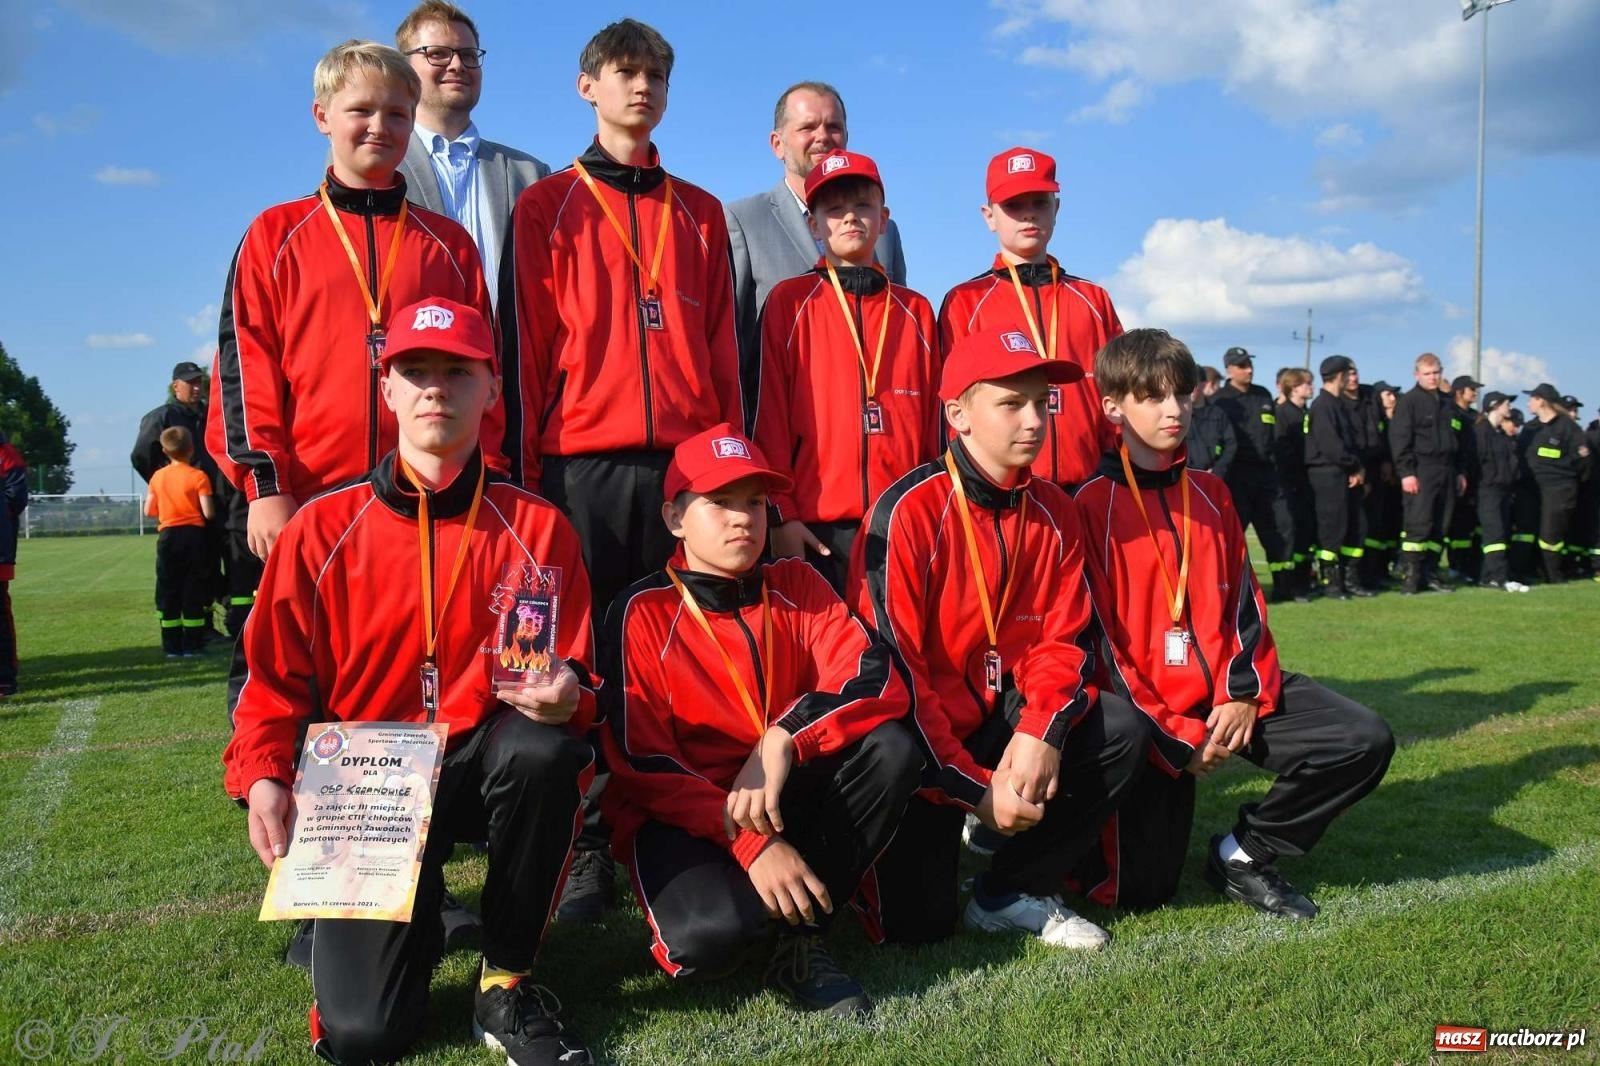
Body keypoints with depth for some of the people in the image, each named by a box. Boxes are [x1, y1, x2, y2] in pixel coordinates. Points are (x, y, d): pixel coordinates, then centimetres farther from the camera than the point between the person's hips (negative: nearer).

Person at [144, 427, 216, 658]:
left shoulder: (157, 477, 4)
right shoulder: (198, 476, -8)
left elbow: (149, 511, 9)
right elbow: (208, 513, -13)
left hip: (167, 537, 3)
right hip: (193, 535, -3)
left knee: (168, 591, 8)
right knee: (194, 591, 2)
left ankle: (172, 645, 8)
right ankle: (192, 644, 2)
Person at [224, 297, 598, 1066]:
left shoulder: (538, 528, -1)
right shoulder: (320, 532, 0)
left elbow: (575, 675, 1)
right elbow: (275, 684, 5)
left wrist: (566, 694, -23)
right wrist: (262, 779, -12)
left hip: (484, 765, 1)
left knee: (542, 749, -37)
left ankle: (505, 986, -12)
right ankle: (410, 923, 24)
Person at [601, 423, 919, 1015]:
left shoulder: (796, 586, 4)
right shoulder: (643, 612, -7)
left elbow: (877, 680, -11)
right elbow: (642, 763, -12)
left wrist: (783, 741, -29)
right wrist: (751, 841, -23)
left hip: (785, 800, 5)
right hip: (684, 811, -4)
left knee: (891, 748, -22)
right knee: (712, 934, -34)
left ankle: (802, 941, -10)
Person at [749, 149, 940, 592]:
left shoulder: (916, 312, 14)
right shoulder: (788, 303, 5)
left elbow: (934, 421, 12)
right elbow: (768, 414, 0)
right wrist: (780, 515, -7)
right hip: (817, 530, -2)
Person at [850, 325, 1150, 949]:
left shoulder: (1054, 514, 1)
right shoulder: (908, 512, -18)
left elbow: (1062, 641, 1)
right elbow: (892, 666, -20)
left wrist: (1041, 732, -20)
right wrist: (977, 787, -20)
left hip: (1001, 717, 6)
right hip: (916, 734, -6)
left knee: (1123, 729, -17)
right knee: (916, 924, -14)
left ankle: (1010, 894, -2)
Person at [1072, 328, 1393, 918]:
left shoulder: (1210, 494, 12)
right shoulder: (1092, 505, -8)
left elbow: (1244, 602, 9)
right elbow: (1099, 635, -11)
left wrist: (1244, 694, -8)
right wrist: (1172, 735, -14)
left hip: (1228, 693, 6)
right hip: (1147, 704, -5)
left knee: (1365, 740, -13)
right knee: (1144, 888, -11)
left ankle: (1245, 855, 3)